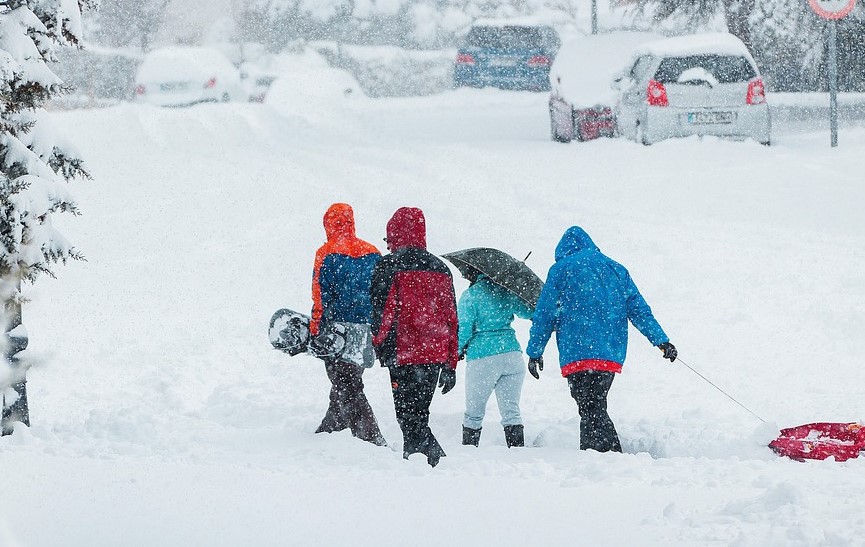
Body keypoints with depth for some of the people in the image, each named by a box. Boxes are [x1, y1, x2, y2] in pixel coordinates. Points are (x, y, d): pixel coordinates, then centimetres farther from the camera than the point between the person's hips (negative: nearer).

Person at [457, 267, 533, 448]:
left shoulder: (469, 296, -5)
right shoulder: (506, 291, 6)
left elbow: (464, 330, -8)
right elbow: (528, 312, 15)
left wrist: (458, 351, 8)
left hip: (482, 358, -3)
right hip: (512, 355, 3)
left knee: (474, 413, 9)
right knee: (511, 410, 5)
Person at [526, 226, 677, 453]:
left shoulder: (562, 269, 5)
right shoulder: (617, 270, 18)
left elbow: (544, 314, 4)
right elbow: (639, 309, 11)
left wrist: (534, 352, 10)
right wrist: (661, 340, 9)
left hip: (578, 355, -6)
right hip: (612, 355, 6)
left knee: (592, 413, -11)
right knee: (594, 410, 15)